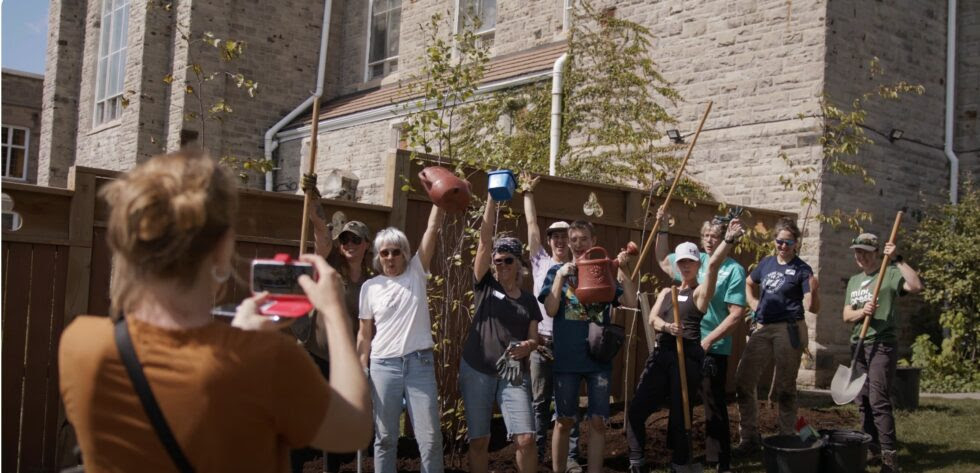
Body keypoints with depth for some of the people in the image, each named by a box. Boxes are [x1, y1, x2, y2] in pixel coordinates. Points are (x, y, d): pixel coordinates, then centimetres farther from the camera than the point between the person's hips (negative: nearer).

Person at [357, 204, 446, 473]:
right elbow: (365, 334, 8)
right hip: (383, 365, 1)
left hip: (420, 362, 0)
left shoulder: (416, 274, 4)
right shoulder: (370, 287, 4)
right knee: (385, 437, 8)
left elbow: (433, 228, -4)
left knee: (430, 437, 0)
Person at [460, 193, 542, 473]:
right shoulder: (485, 286, 3)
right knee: (478, 440, 4)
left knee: (525, 439, -13)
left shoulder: (528, 300, 9)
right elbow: (485, 239, -6)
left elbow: (534, 340, 9)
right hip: (476, 372, -1)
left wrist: (525, 347, -16)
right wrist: (492, 198, -13)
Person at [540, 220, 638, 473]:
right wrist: (560, 276, -14)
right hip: (566, 358, -1)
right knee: (564, 421, 7)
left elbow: (632, 302, -4)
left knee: (598, 421, 3)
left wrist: (624, 270, -12)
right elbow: (551, 310, -8)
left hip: (599, 357, 1)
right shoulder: (558, 271, 3)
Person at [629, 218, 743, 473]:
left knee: (680, 415, 0)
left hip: (688, 357, -4)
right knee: (636, 410, -3)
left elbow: (713, 265, -12)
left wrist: (728, 240, -28)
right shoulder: (666, 292, 18)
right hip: (661, 355, 4)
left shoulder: (700, 292, 4)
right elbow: (652, 319, 4)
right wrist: (667, 326, -18)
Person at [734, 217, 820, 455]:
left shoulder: (802, 270, -5)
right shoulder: (766, 263, 10)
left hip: (789, 330, -6)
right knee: (743, 380, 4)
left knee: (784, 388, 2)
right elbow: (749, 283, 30)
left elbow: (811, 308, -10)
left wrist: (813, 290, -29)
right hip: (763, 329, 6)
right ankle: (749, 437, 16)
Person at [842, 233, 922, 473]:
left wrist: (898, 259, -22)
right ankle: (873, 449, 17)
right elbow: (846, 315, 10)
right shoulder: (853, 280, 16)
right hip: (858, 345, 7)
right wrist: (861, 311, -12)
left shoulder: (891, 273, -4)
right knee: (862, 401, 8)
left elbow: (916, 286, -23)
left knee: (879, 400, -13)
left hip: (882, 344, -7)